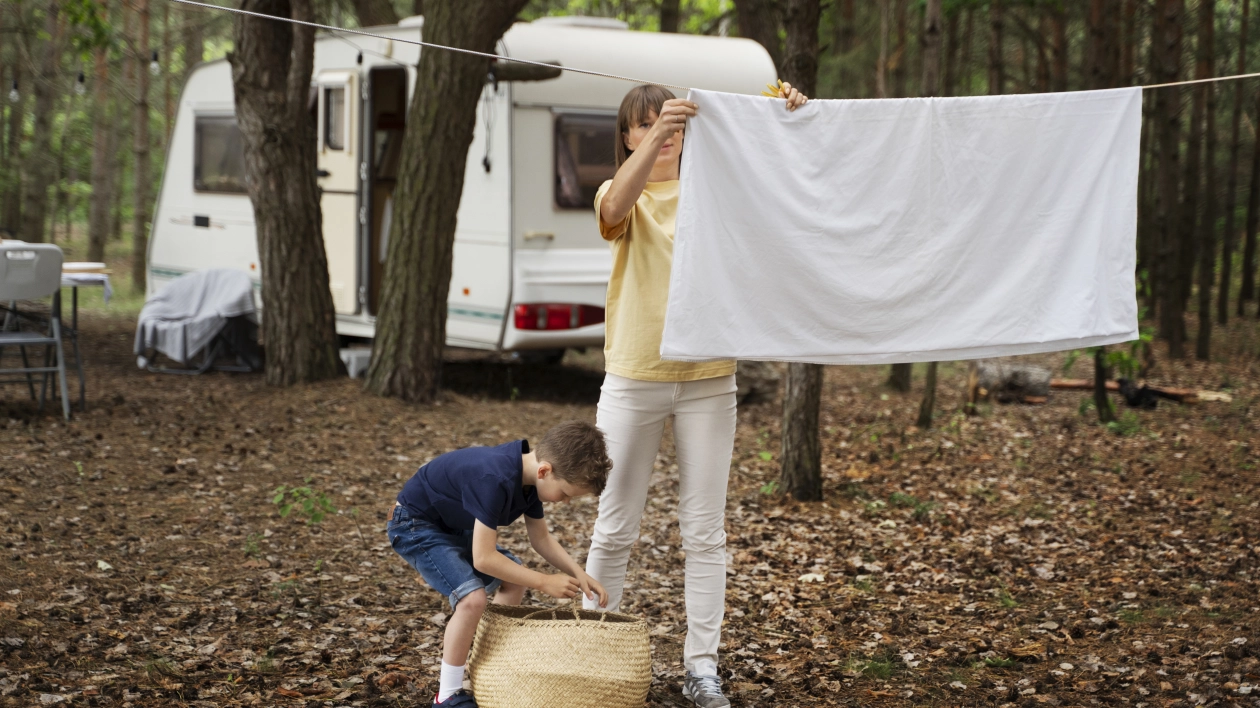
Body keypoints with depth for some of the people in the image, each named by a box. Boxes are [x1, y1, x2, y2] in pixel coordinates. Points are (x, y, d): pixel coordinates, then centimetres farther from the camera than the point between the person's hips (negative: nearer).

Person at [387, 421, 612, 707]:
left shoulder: (528, 474, -7)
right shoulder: (496, 480, -36)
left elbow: (541, 538, 7)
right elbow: (483, 558, -33)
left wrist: (579, 574, -7)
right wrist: (544, 582, -25)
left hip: (452, 523, 10)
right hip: (414, 525, -10)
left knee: (514, 580, 12)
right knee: (472, 597, -24)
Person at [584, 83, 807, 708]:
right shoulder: (622, 196, 2)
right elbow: (617, 206, -23)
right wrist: (656, 135, -38)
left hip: (706, 380, 2)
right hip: (633, 379, -2)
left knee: (705, 533, 4)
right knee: (615, 530, 6)